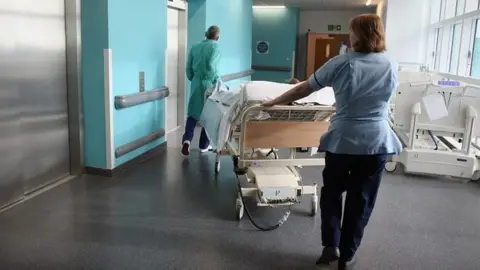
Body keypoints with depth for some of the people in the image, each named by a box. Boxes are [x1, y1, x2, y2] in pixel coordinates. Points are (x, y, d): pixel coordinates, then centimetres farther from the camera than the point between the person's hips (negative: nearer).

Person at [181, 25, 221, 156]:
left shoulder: (195, 47, 7)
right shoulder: (216, 47, -8)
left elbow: (188, 67, 8)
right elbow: (211, 66, -20)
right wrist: (217, 80, -8)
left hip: (196, 83, 4)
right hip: (209, 84, -4)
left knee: (193, 112, 9)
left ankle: (187, 139, -12)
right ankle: (204, 145, 16)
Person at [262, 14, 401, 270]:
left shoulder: (341, 63, -7)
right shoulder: (392, 66, 1)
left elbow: (303, 90, -3)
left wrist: (273, 102, 10)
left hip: (342, 140, -2)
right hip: (377, 142, 2)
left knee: (332, 192, 19)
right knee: (361, 199, 12)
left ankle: (331, 246, 17)